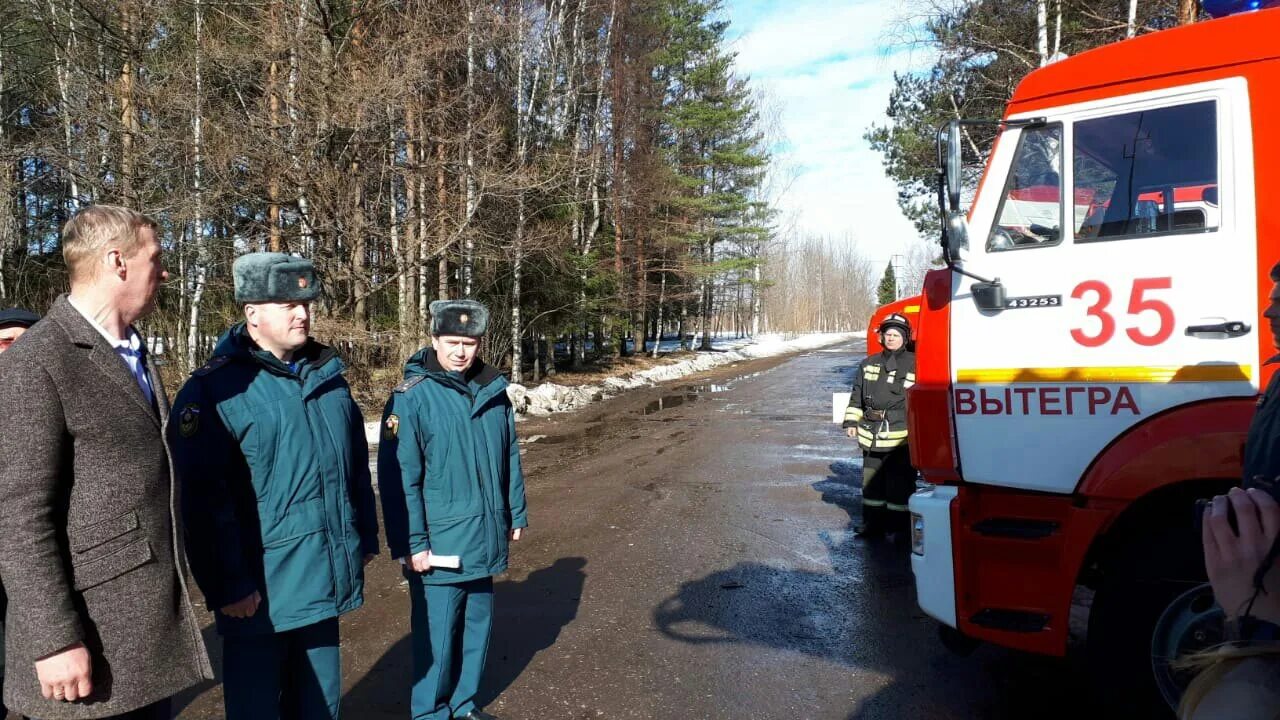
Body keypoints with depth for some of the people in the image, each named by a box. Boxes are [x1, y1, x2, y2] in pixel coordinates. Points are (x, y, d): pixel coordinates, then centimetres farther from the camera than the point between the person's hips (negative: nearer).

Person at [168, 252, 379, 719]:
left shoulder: (328, 376, 8)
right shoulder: (214, 389, -13)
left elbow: (357, 465, 16)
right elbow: (201, 500, -17)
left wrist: (366, 538, 16)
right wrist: (226, 585, -18)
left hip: (326, 578, 6)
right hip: (259, 590, -6)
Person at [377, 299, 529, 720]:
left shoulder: (493, 391, 3)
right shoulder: (411, 398, -14)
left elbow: (510, 459, 12)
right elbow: (399, 478, -15)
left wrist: (516, 513, 14)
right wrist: (411, 543, -16)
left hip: (485, 539, 6)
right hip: (439, 544, -5)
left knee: (478, 624, 17)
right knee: (437, 632, 6)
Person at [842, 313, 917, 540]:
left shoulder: (914, 364, 0)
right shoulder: (869, 364, 13)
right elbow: (857, 396, 18)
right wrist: (851, 421, 12)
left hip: (901, 437, -5)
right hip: (872, 435, 5)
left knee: (900, 482, 0)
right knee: (872, 479, 11)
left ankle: (901, 527, 10)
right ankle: (873, 523, 22)